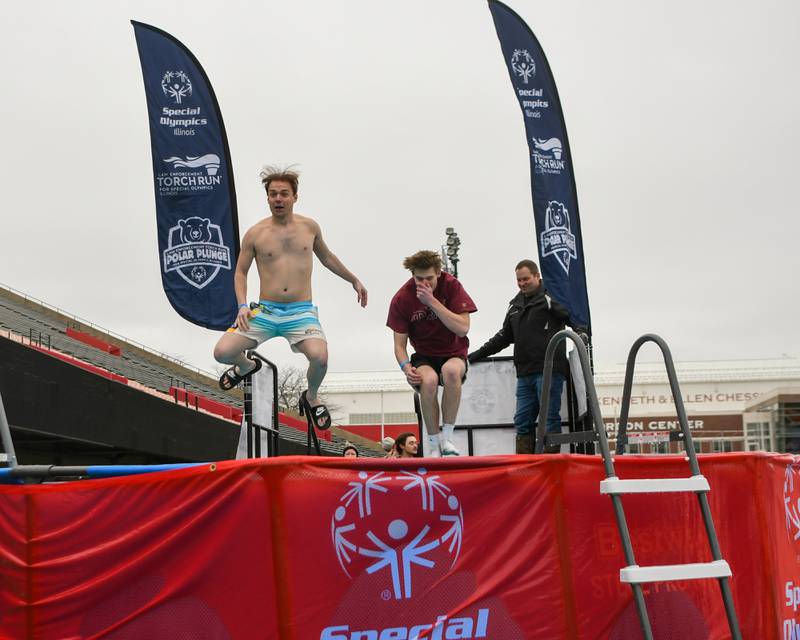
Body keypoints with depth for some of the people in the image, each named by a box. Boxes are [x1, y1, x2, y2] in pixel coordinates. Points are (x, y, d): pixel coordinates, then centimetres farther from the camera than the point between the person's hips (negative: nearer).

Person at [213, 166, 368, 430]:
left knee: (319, 358, -30)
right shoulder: (255, 234, 1)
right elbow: (240, 272, 9)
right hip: (264, 310, 0)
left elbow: (326, 257, 25)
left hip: (301, 312, 0)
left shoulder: (309, 227, 7)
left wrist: (354, 280, 32)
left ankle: (311, 397, 7)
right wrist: (242, 305, -6)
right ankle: (247, 366, 25)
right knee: (222, 353, -16)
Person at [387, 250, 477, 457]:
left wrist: (432, 301, -27)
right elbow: (400, 344, -5)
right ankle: (433, 443, -20)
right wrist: (406, 367, -27)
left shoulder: (451, 286, -12)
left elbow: (462, 328, -22)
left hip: (453, 355, 0)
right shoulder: (402, 299, -10)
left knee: (451, 370, -38)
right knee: (428, 380, -36)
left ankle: (447, 437, -24)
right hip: (423, 357, 0)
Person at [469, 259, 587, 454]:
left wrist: (580, 333, -29)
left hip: (549, 371, -7)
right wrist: (476, 355, 30)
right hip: (525, 373, 7)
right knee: (522, 421, 5)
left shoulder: (551, 297, 1)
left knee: (550, 419, -6)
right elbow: (504, 336, 31)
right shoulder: (515, 305, 23)